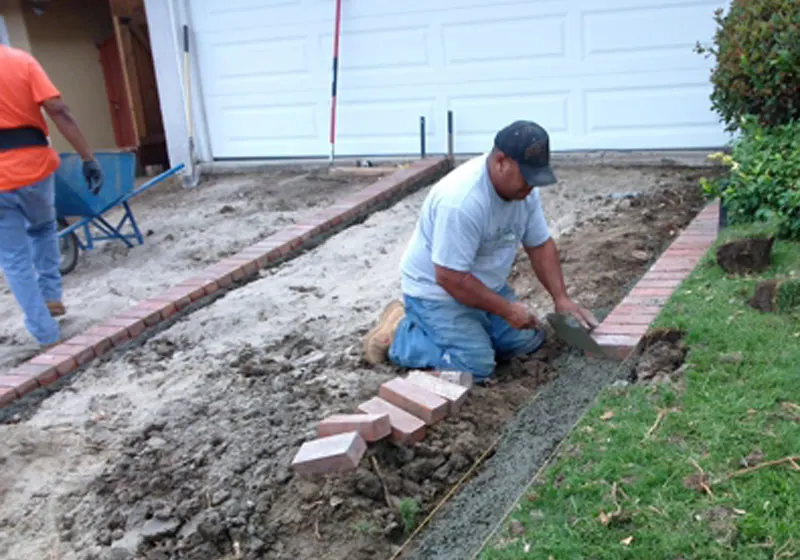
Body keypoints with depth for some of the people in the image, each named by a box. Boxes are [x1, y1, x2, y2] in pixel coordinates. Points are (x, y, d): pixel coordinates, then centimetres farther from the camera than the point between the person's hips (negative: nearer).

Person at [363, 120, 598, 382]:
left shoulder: (524, 187, -7)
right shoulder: (462, 200, -33)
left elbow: (540, 245, 4)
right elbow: (450, 277, -30)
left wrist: (561, 298, -7)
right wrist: (507, 309, -22)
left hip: (484, 284, 8)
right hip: (436, 288, -8)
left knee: (528, 340, 1)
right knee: (476, 366, -18)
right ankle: (398, 334, 0)